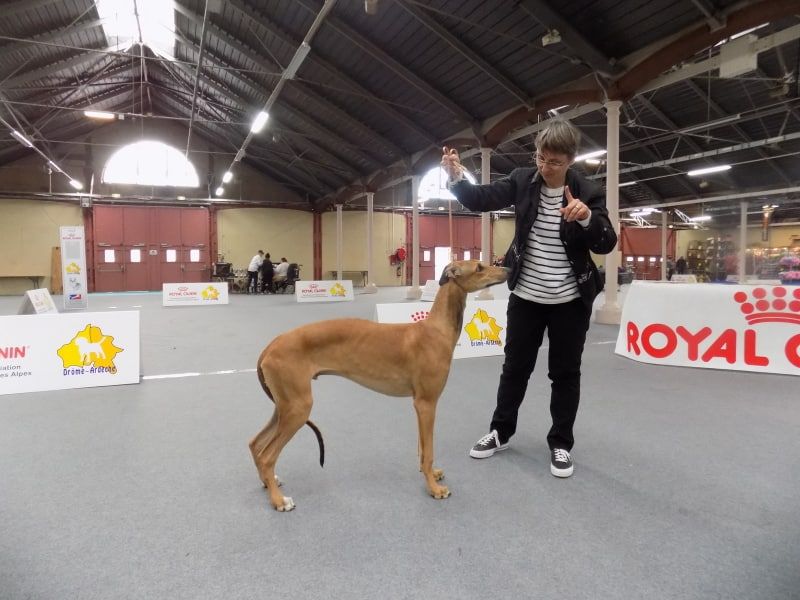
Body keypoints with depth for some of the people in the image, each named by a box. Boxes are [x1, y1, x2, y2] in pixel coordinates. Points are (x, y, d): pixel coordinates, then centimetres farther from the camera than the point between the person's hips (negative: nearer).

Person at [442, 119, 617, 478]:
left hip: (570, 300, -1)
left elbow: (606, 245, -10)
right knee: (515, 367, 12)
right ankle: (500, 432, 29)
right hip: (526, 296, 2)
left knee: (565, 373, 9)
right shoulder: (522, 181, -2)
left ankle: (561, 444, 25)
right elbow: (481, 200, -10)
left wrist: (587, 217, -29)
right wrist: (457, 178, -28)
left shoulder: (587, 193, -7)